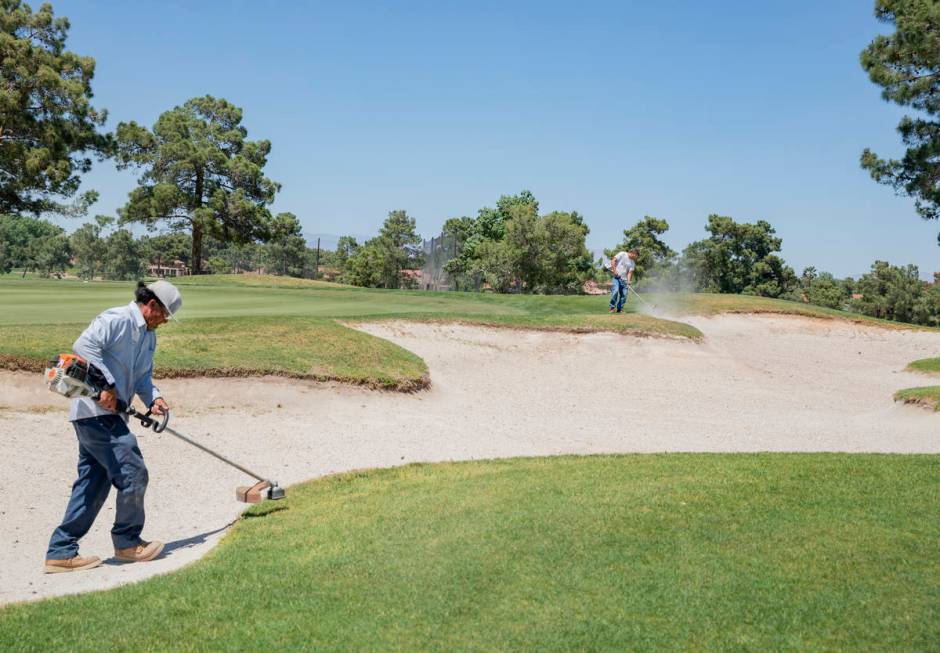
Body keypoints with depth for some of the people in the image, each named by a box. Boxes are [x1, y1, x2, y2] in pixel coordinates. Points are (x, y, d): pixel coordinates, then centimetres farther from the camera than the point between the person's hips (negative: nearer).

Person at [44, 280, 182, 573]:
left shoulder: (149, 336, 18)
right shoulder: (118, 319, -13)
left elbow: (142, 376, 19)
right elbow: (84, 345, -25)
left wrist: (153, 397, -2)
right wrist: (107, 385, -25)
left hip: (109, 415, 10)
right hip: (96, 412, -10)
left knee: (92, 483, 12)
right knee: (133, 474, -5)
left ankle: (61, 552, 17)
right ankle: (127, 542, 12)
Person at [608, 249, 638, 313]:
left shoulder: (633, 262, 12)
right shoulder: (622, 254, -1)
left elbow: (630, 272, 6)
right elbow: (613, 260, -5)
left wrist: (629, 281, -10)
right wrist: (614, 270, -15)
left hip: (624, 279, 6)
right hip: (616, 277, -6)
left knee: (624, 294, 0)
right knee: (615, 291, -21)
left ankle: (620, 309, 14)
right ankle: (612, 308, -11)